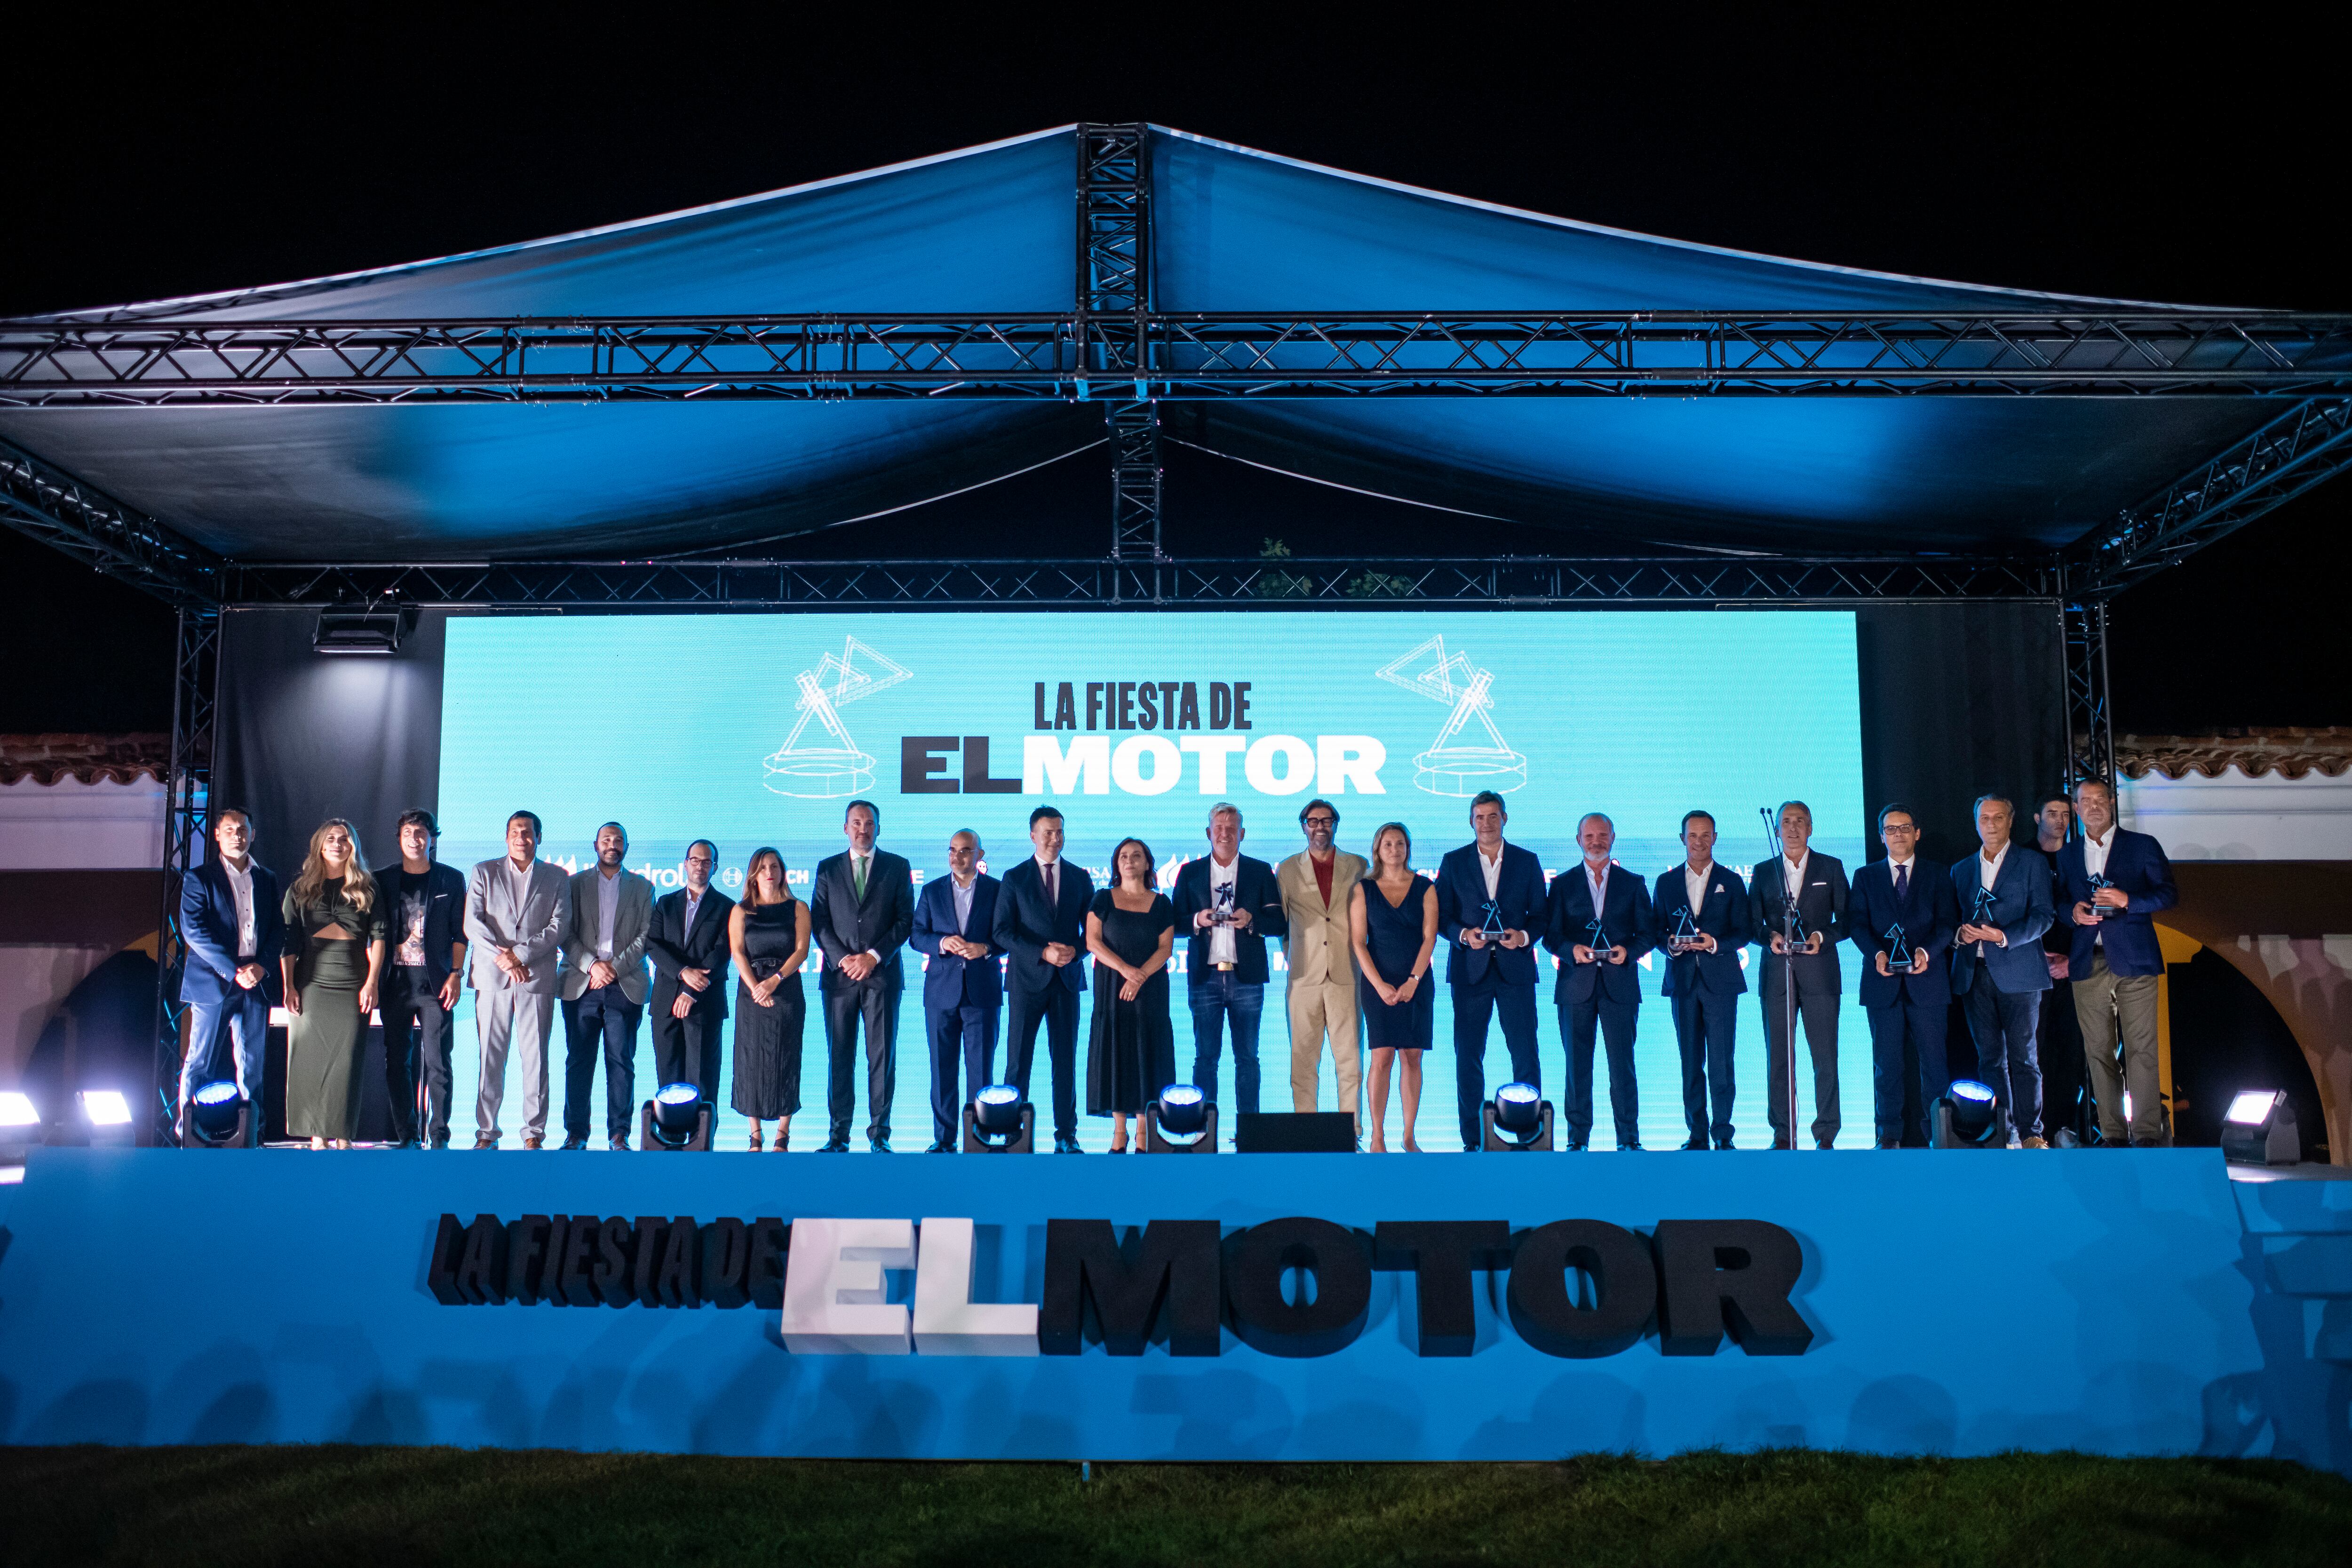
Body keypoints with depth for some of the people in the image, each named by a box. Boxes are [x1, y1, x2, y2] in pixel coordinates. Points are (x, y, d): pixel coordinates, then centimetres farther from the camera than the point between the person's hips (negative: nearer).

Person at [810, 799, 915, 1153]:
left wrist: (874, 956, -8)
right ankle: (838, 1135, 6)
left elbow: (906, 920, 2)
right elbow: (819, 921, 6)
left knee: (882, 1057, -1)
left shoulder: (898, 867, 8)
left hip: (883, 975, -1)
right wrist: (842, 959, -8)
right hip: (839, 975, 1)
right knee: (838, 1056, 2)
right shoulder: (828, 869, 12)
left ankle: (879, 1135, 4)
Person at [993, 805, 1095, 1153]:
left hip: (1067, 979, 2)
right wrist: (1042, 953, -14)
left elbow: (1091, 929, 10)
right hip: (1027, 978, -2)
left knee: (1066, 1060, 4)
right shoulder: (1015, 879, 2)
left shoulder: (1080, 879, 9)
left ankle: (1066, 1136, 10)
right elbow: (1002, 932, -4)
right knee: (1018, 1060, 0)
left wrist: (1075, 951, -10)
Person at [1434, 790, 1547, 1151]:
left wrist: (1524, 936, -11)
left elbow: (1540, 914, 8)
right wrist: (1463, 934, -14)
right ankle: (1473, 1140, 9)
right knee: (1468, 1057, 2)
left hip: (1515, 969, 0)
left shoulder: (1528, 862, 8)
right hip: (1470, 969, 0)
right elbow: (1441, 915, 5)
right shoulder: (1453, 862, 6)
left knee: (1526, 1054, -3)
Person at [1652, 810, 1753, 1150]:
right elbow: (1656, 929, 9)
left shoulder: (1731, 882, 7)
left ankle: (1722, 1133, 3)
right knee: (1690, 1063, 4)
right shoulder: (1666, 882, 12)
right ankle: (1697, 1133, 10)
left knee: (1721, 1064, -5)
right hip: (1682, 981, 2)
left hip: (1720, 981, -2)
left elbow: (1743, 932, 2)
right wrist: (1669, 944, -13)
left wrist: (1715, 943, -16)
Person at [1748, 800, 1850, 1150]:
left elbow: (1845, 919, 5)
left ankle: (1826, 1134, 3)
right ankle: (1782, 1134, 8)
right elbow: (1753, 922, 11)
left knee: (1825, 1056, -4)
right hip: (1776, 974, 2)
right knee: (1778, 1057, 2)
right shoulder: (1763, 872, 13)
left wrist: (1822, 936, -12)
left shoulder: (1832, 868, 9)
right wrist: (1770, 937, -9)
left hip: (1819, 973, -2)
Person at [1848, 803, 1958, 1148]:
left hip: (1926, 979, 0)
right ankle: (1890, 1133, 9)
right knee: (1886, 1063, 3)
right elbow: (1857, 925, 3)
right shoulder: (1865, 877, 12)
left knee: (1933, 1060, 0)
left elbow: (1947, 923, 1)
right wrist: (1877, 953, -15)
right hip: (1882, 981, 1)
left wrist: (1927, 951, -17)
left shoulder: (1937, 875, 11)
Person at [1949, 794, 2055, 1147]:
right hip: (1974, 974, 4)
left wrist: (2004, 937, -18)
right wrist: (1959, 935, -7)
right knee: (1989, 1058, 4)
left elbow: (2042, 917, -3)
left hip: (2016, 972, -3)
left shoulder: (2032, 862, 5)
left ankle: (2030, 1133, 2)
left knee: (2023, 1058, -3)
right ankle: (2000, 1133, 8)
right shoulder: (1961, 870, 18)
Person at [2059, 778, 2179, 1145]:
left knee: (2141, 1049, -6)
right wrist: (2073, 911, -4)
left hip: (2133, 961, -3)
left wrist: (2127, 900, -14)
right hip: (2088, 964, 3)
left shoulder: (2143, 846, 7)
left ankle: (2147, 1133, -3)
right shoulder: (2067, 855, 17)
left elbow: (2169, 894, 1)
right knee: (2098, 1051, 2)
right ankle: (2112, 1134, 7)